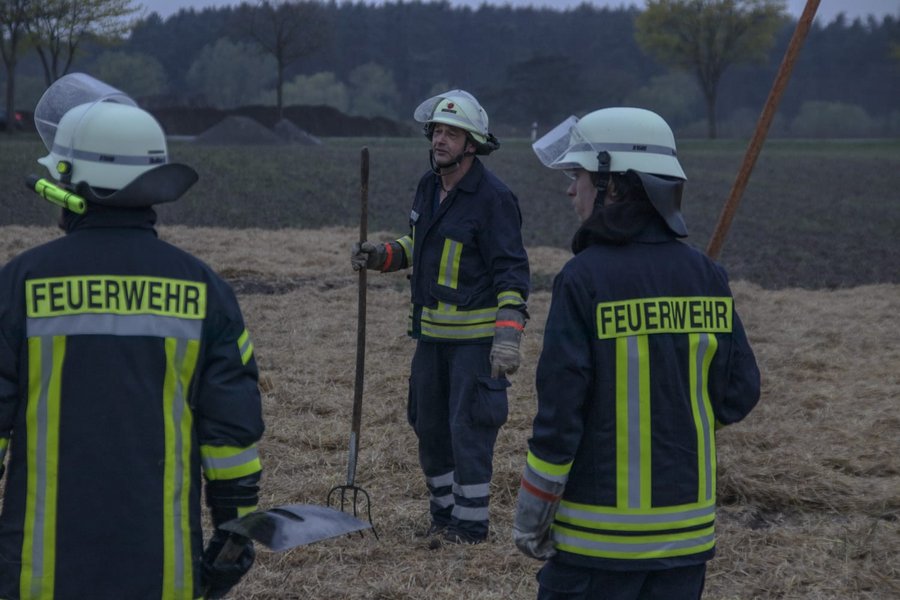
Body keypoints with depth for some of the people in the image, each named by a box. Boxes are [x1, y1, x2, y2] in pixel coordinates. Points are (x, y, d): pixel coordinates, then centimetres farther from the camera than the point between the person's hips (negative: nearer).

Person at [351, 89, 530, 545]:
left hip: (476, 336, -8)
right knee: (429, 424, 13)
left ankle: (470, 524, 9)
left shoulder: (493, 197, -15)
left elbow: (512, 272, -17)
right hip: (432, 332, 8)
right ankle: (444, 514, 28)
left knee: (468, 428, -4)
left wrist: (507, 336, -26)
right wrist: (380, 256, 6)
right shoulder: (428, 186, 10)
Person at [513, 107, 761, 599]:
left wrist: (530, 516, -5)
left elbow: (560, 410, -14)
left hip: (600, 531, -5)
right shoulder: (706, 276, 0)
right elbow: (739, 394, 4)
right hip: (688, 525, 5)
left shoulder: (585, 279, -15)